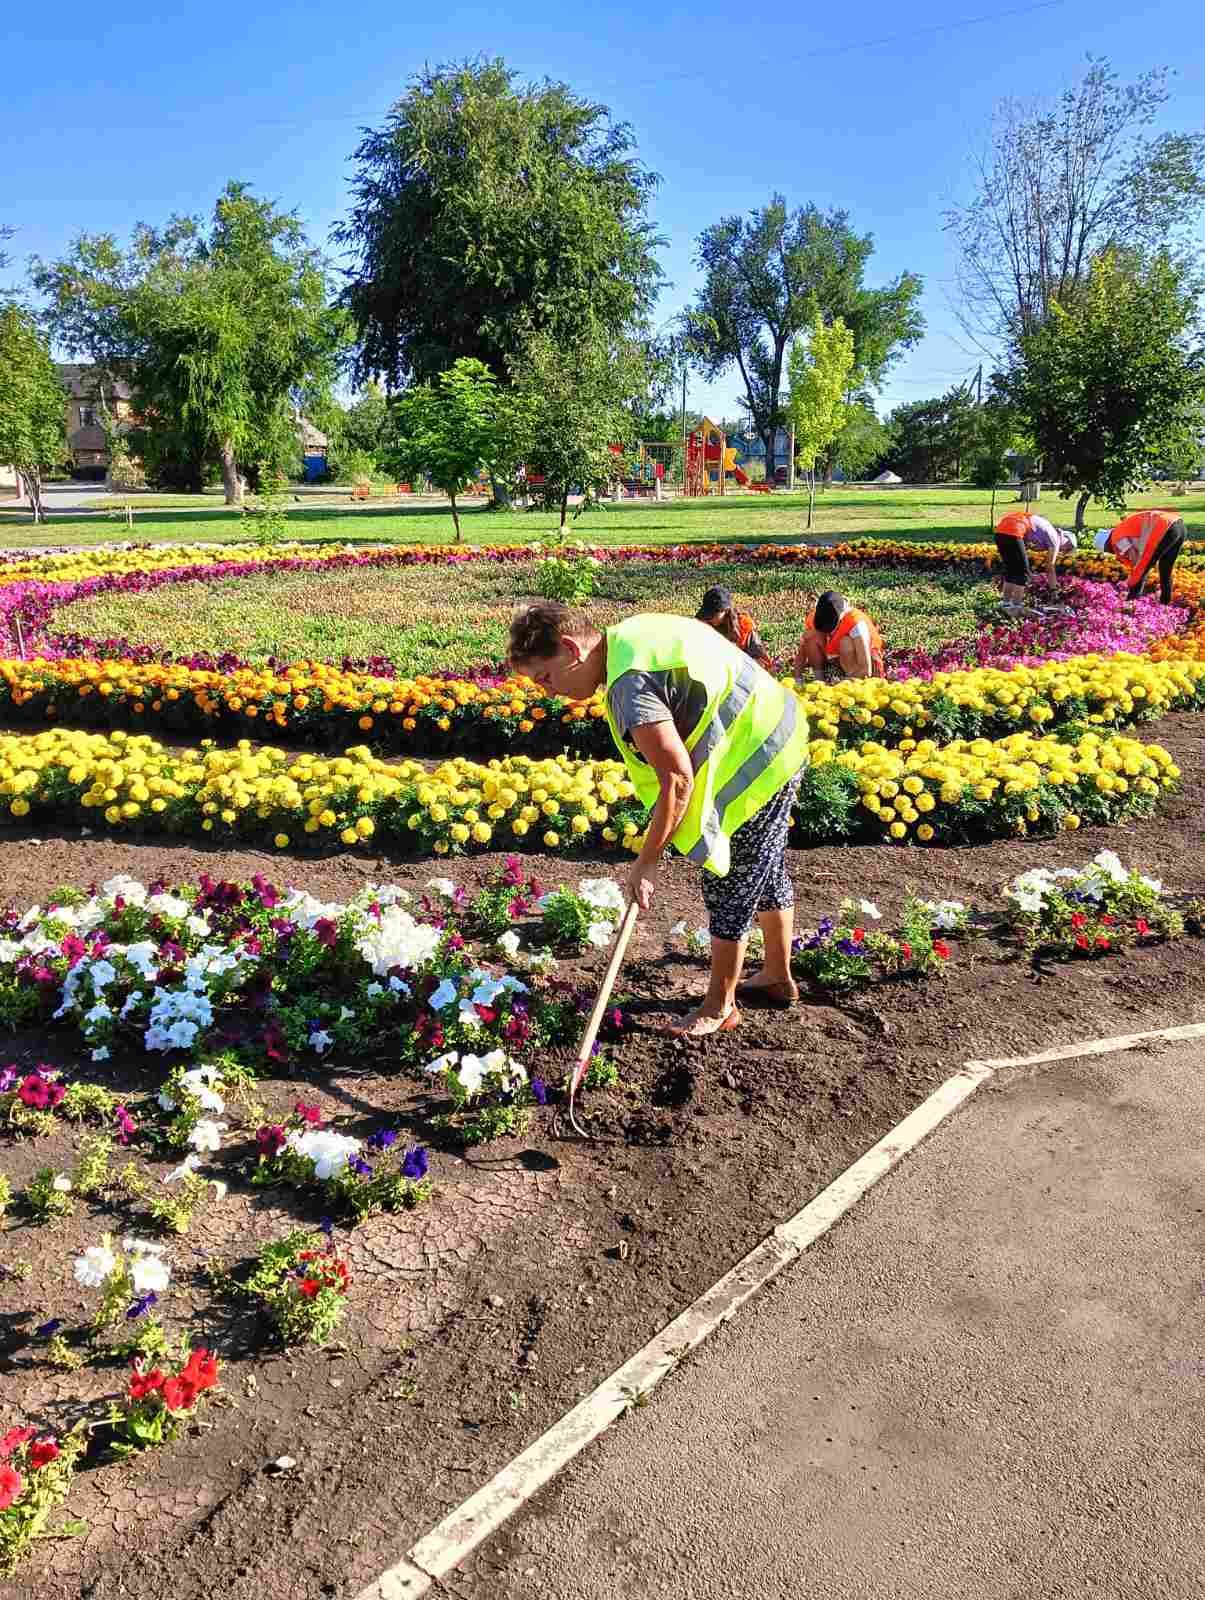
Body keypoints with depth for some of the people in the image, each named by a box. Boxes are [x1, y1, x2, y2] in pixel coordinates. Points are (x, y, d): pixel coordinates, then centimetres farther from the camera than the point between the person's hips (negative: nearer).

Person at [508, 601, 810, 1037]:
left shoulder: (630, 685, -29)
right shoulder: (628, 632, 2)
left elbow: (677, 780, -30)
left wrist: (645, 862, -19)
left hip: (757, 761, -10)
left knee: (729, 886, 1)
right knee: (765, 870, 23)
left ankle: (720, 1006, 17)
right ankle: (778, 976, 40)